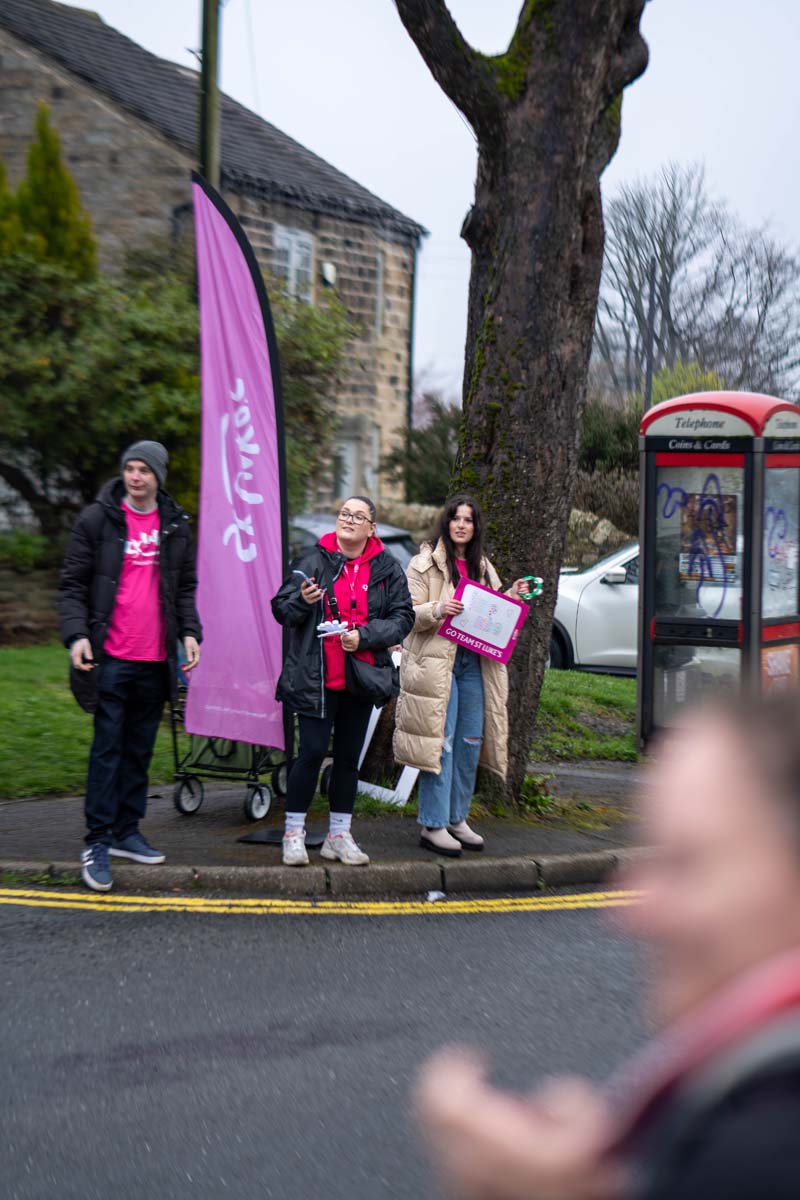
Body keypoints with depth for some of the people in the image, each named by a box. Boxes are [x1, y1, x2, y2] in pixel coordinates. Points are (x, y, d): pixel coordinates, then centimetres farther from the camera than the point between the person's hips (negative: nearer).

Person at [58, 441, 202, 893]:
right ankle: (98, 842, -1)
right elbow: (73, 585, 0)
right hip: (112, 657, -4)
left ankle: (127, 832, 21)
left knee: (140, 750, 11)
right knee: (107, 749, -5)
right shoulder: (98, 519, 0)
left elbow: (186, 587, 18)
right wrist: (76, 634, -14)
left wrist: (190, 632, 3)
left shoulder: (175, 525, 11)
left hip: (155, 660, 4)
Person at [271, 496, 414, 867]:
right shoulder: (313, 561, -2)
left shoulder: (387, 568, 4)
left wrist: (364, 635, -13)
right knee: (312, 752, -6)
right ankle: (293, 833, 7)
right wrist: (302, 601, -23)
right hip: (316, 679, -3)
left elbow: (403, 617, 2)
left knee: (349, 756, 10)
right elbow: (281, 610, -1)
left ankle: (339, 835, 21)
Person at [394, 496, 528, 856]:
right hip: (436, 662, -7)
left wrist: (512, 597, 6)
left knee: (471, 742, 8)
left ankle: (457, 819, 20)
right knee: (440, 742, -8)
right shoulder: (425, 564, -1)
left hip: (474, 662, 7)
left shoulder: (482, 567, 18)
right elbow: (408, 614, -7)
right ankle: (433, 826, -3)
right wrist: (437, 610, -25)